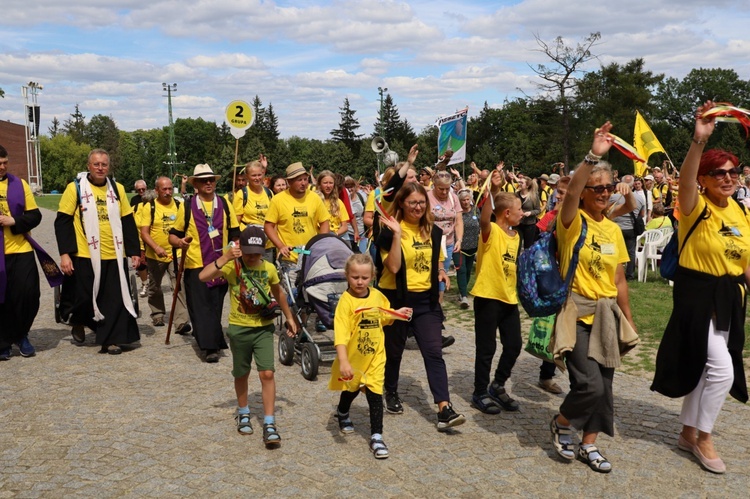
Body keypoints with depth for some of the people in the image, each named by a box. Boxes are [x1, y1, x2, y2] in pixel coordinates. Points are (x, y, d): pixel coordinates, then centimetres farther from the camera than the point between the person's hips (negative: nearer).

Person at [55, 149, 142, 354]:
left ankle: (111, 339, 13)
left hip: (114, 256, 3)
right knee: (83, 297, 5)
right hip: (84, 255, -3)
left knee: (114, 300, 2)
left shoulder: (117, 189, 8)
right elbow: (62, 222, -4)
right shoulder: (75, 188, -3)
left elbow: (128, 222, 12)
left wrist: (134, 251, 8)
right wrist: (64, 253, -11)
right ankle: (77, 322, 36)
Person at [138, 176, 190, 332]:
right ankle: (157, 315, 36)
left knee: (180, 287, -11)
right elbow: (144, 232, -10)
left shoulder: (179, 206, 1)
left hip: (175, 254, 0)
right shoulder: (149, 207, -6)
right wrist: (156, 248, -24)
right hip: (154, 255, 0)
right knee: (154, 288, 16)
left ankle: (181, 322, -13)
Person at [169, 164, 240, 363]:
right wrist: (180, 242, -15)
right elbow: (173, 235, 6)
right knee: (201, 307, -7)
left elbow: (235, 233, 14)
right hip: (195, 264, -2)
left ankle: (211, 343, 23)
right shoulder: (186, 206, 3)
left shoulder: (225, 204, 9)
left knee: (215, 307, 9)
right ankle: (210, 346, -7)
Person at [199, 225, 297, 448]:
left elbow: (278, 293, 15)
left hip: (264, 328, 1)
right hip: (239, 328, -1)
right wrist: (225, 258, -35)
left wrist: (289, 317, 22)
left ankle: (269, 425, -2)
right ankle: (243, 414, 38)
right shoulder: (232, 266, -12)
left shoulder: (269, 268, -2)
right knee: (242, 374, 15)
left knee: (267, 374, -7)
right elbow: (203, 276, -27)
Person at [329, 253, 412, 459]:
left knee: (375, 394, -3)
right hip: (353, 358, -2)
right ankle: (342, 413, 52)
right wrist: (343, 362, -40)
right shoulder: (346, 301, -21)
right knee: (351, 389, 21)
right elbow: (340, 334, -30)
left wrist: (397, 313, -4)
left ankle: (376, 437, 5)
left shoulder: (378, 296, -4)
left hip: (374, 357, 2)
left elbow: (384, 318, 17)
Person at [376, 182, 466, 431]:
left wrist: (441, 273, -3)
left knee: (434, 352, -6)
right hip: (396, 298, -3)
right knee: (394, 350, 13)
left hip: (426, 299, 4)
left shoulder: (433, 231, 6)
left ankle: (444, 409, -9)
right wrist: (397, 234, -26)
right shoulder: (390, 231, -10)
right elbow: (393, 267, -22)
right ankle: (391, 393, 38)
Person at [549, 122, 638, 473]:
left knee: (603, 385, 10)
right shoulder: (573, 221, -8)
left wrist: (628, 322, 15)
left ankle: (589, 445, 28)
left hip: (607, 315, 6)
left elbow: (619, 281, 13)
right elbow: (571, 192, -32)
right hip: (577, 314, -6)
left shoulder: (614, 230, 8)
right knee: (590, 384, -14)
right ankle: (561, 423, 16)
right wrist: (592, 156, -42)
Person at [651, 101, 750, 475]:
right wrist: (698, 140, -50)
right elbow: (685, 181, -37)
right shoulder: (697, 207, -14)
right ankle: (704, 438, 11)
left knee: (704, 367, 15)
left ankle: (688, 433, 31)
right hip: (697, 294, -7)